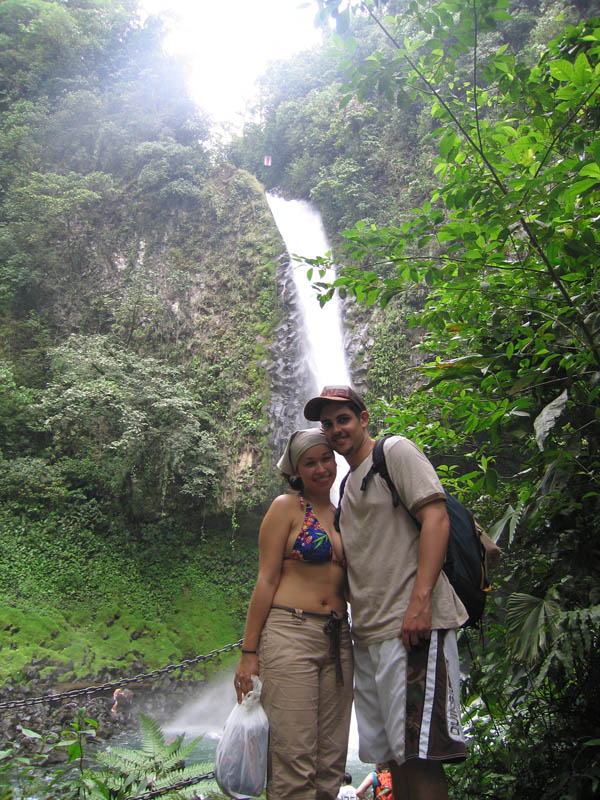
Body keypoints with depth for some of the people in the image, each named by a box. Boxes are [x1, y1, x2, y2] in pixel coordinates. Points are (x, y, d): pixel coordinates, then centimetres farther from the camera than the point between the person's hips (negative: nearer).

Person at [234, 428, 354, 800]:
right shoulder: (287, 507, -1)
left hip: (338, 641, 6)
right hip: (290, 634, -5)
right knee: (294, 761, -6)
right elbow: (267, 579, -5)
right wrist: (249, 653, -8)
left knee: (331, 765, 8)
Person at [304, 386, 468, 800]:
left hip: (412, 626, -8)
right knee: (392, 754, 12)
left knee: (417, 754, -7)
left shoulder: (396, 450, -1)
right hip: (369, 634, 8)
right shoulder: (348, 484, 22)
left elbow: (436, 518, -13)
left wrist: (420, 600, -22)